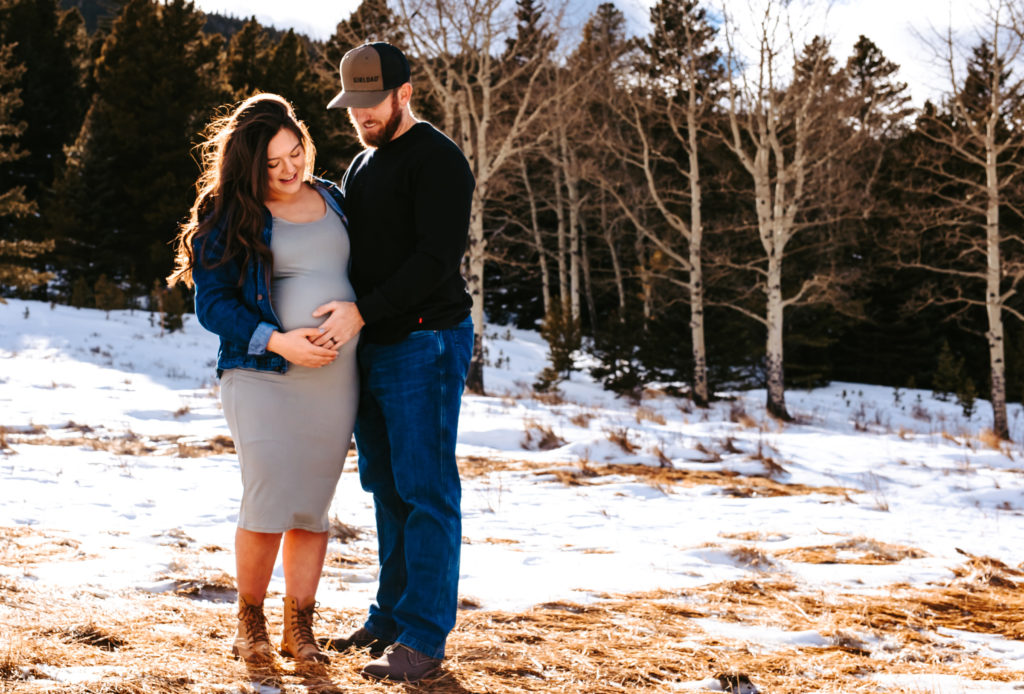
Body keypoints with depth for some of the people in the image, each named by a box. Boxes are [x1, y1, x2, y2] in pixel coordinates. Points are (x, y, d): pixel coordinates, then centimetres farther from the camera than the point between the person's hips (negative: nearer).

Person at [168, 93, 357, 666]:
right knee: (269, 500, -10)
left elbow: (359, 273, 22)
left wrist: (355, 325, 6)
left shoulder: (333, 200, 12)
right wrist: (278, 341, -17)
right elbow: (212, 302, -6)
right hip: (262, 375, -4)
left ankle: (300, 627, 16)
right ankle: (250, 620, 11)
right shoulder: (229, 216, -1)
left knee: (313, 506, 6)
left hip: (335, 378, 4)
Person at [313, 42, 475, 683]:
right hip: (371, 348, 9)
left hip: (426, 343, -9)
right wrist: (336, 312, 9)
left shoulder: (438, 160, -9)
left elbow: (439, 256, -18)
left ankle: (424, 638, -3)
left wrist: (363, 312, -20)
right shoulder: (362, 166, 19)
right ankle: (392, 616, 20)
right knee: (388, 490, 12)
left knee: (426, 491, -6)